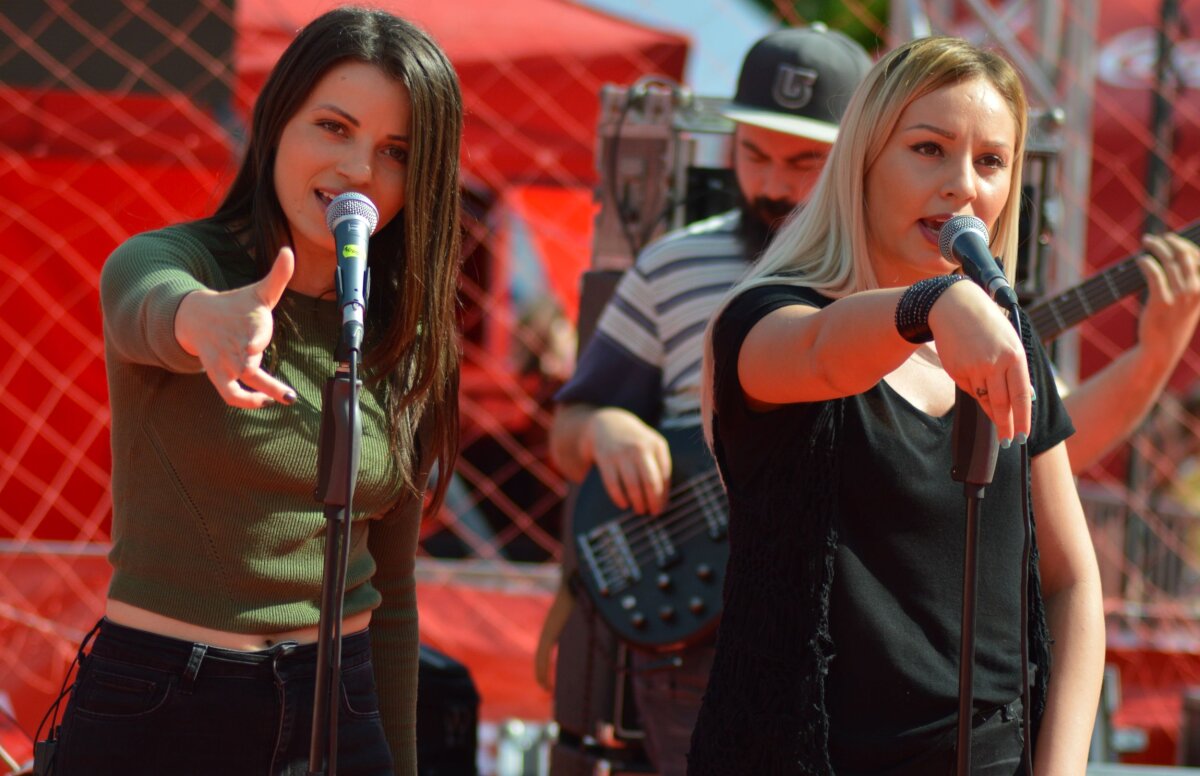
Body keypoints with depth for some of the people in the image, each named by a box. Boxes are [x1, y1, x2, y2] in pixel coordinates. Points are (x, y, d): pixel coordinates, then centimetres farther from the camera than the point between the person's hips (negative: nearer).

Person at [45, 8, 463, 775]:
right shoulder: (158, 260, -7)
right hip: (152, 710, -4)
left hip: (337, 713, 4)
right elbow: (150, 311, -34)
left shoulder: (406, 346, 8)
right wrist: (207, 321, -57)